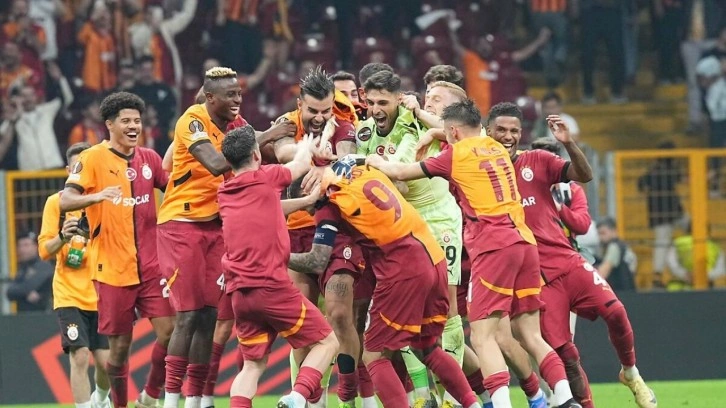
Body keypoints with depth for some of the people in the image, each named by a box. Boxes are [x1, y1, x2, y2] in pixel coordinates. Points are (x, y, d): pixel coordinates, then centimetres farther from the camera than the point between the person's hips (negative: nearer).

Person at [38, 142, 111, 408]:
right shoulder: (56, 202, 1)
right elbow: (44, 251, -2)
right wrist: (62, 238, -21)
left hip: (102, 294, 2)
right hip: (69, 296, -2)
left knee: (106, 361, -2)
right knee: (80, 357, -14)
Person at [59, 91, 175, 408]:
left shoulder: (149, 158, 9)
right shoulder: (93, 159, -6)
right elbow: (65, 201, -16)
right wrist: (97, 196, -35)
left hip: (150, 264, 4)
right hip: (113, 268, -4)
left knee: (169, 330, -6)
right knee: (120, 344, 2)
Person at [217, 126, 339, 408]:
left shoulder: (224, 194, 15)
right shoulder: (265, 178, -1)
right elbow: (302, 163, 18)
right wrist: (305, 146, 39)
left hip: (239, 294, 6)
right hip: (271, 286, -6)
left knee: (253, 364, 14)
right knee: (326, 343, 4)